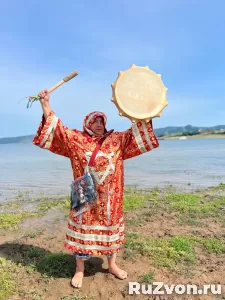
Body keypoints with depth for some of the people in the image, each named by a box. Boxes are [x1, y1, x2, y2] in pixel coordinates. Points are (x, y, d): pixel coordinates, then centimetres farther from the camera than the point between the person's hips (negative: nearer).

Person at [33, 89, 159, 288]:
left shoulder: (117, 140, 5)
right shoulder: (75, 139, 1)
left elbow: (137, 134, 3)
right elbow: (57, 129, -3)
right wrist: (46, 106, -10)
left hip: (109, 197, 2)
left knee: (110, 227, 15)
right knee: (83, 228, 8)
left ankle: (112, 265, 36)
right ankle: (80, 270, 28)